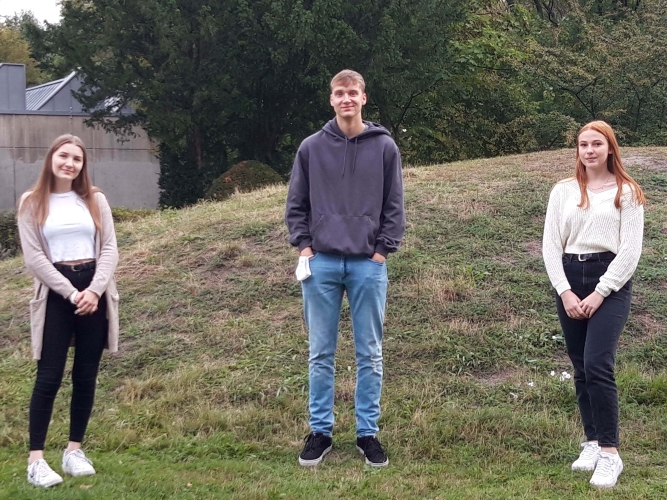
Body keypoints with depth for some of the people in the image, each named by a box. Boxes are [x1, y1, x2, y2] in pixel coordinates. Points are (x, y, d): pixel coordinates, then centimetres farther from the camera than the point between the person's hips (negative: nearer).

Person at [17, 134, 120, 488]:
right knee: (49, 376, -6)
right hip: (56, 293, -3)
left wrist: (94, 290, -12)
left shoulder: (95, 200, 7)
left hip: (93, 292, 3)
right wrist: (71, 293, -13)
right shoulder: (32, 203, 1)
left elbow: (109, 248, 2)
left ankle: (74, 450, 18)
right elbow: (34, 257, -5)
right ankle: (35, 459, -2)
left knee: (86, 375, 7)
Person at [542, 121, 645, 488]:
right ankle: (592, 443, 16)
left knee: (597, 366, -15)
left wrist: (600, 294, -12)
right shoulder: (563, 191, 9)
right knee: (581, 369, 7)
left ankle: (610, 453, -11)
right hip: (569, 281, 4)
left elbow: (630, 250, -5)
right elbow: (550, 245, 6)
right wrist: (565, 292, -6)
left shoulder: (626, 192, 1)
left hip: (610, 282, -4)